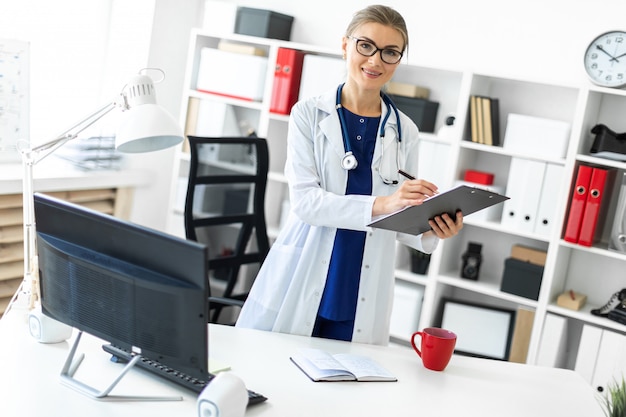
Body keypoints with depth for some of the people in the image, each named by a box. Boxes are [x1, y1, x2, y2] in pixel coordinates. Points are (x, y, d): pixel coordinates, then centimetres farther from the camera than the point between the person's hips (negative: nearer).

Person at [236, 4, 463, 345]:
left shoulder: (403, 131, 7)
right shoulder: (310, 114, 0)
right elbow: (303, 200, -11)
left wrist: (432, 231, -14)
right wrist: (377, 205, -24)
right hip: (302, 286, -2)